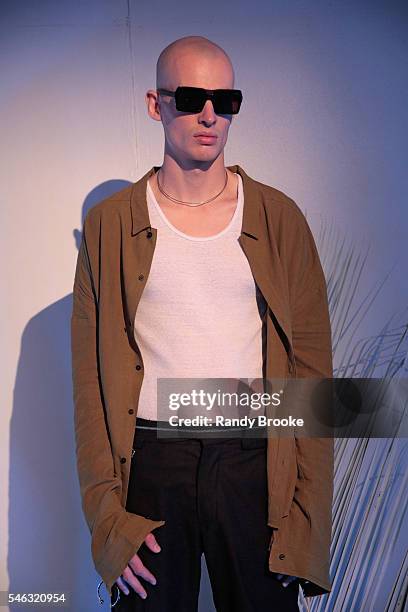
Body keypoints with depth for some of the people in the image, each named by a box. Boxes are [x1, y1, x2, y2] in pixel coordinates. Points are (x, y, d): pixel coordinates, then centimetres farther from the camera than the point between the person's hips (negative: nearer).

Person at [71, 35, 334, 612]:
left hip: (254, 462, 1)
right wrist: (107, 514, -7)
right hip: (149, 462, 0)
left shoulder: (280, 218, 2)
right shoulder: (109, 224, 1)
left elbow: (312, 366, -1)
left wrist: (308, 517, -7)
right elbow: (91, 376, 0)